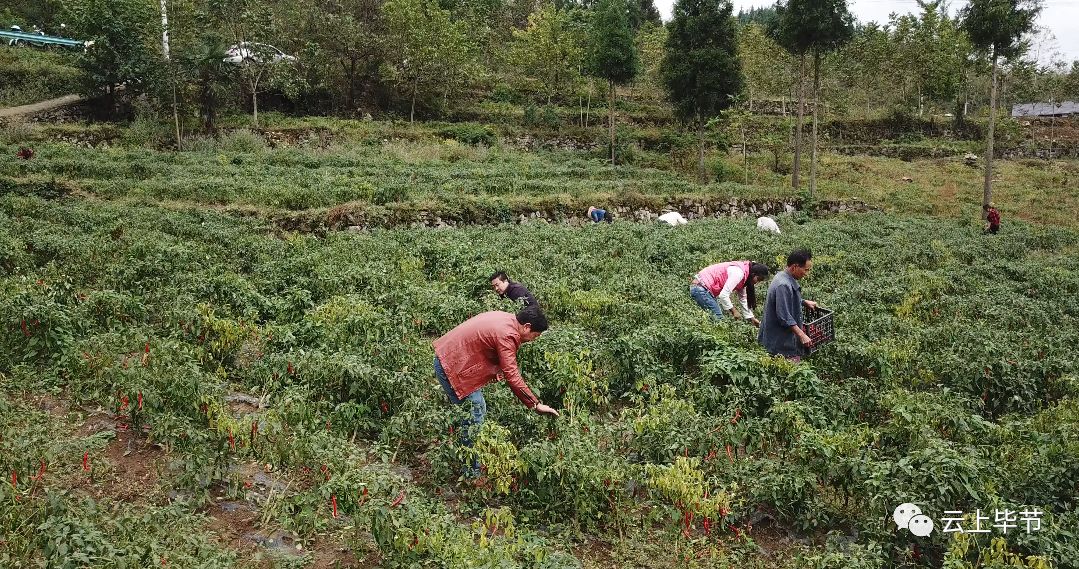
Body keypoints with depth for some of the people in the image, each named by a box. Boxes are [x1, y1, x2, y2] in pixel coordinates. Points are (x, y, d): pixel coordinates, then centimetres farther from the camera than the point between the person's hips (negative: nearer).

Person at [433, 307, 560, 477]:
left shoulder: (506, 318, 5)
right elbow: (512, 377, -28)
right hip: (452, 367, -10)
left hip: (448, 357, 10)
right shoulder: (507, 335, -24)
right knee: (475, 413, -7)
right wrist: (536, 404, -25)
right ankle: (471, 473, 1)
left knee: (477, 410, 17)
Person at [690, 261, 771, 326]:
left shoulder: (743, 276, 11)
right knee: (718, 319, -9)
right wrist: (733, 312, -16)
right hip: (700, 287, -10)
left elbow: (743, 299, 19)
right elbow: (723, 295, -26)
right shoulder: (739, 273, -20)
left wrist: (751, 318, 17)